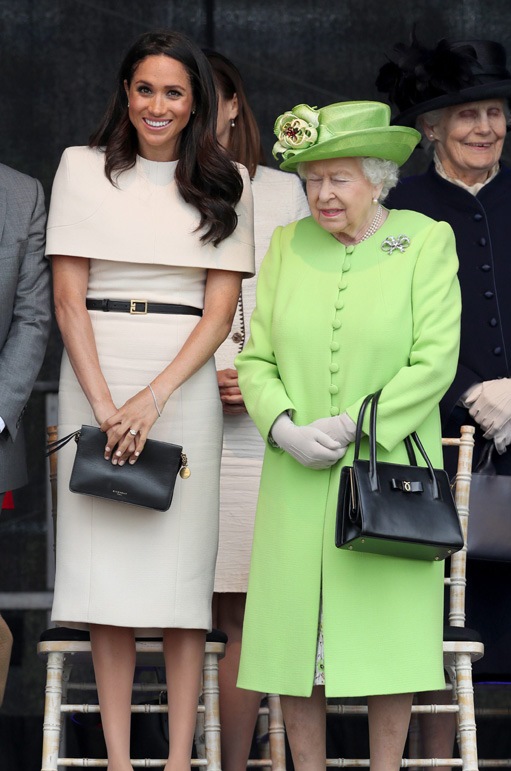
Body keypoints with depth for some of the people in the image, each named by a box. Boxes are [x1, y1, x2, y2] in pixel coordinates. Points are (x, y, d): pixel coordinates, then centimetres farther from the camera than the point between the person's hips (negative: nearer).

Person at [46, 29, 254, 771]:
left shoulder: (225, 182, 7)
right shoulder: (85, 168, 5)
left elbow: (220, 307, 1)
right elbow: (68, 297, 1)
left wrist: (154, 398, -11)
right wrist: (103, 405, -10)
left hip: (186, 378, 0)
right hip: (96, 374, 0)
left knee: (183, 561, -2)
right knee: (105, 562, -2)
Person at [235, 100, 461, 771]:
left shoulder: (427, 241, -1)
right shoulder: (288, 245, 9)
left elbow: (434, 362, -8)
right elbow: (255, 358, 8)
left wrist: (353, 426, -14)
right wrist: (286, 429, -11)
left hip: (392, 469, -3)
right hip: (296, 480, 3)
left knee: (389, 626, 1)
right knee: (292, 627, 2)